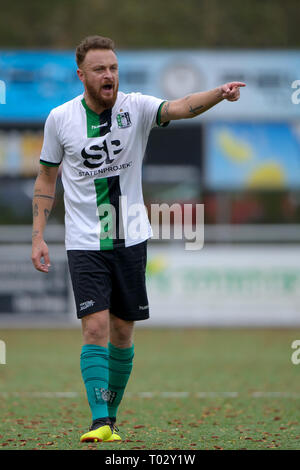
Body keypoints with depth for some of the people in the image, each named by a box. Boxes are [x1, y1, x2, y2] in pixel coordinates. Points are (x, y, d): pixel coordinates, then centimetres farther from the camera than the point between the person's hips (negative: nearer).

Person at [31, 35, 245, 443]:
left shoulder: (136, 107, -5)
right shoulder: (60, 118, -2)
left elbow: (180, 107, -24)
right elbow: (46, 179, 8)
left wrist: (219, 94, -43)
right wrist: (38, 236, 3)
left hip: (130, 239, 1)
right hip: (84, 242, -1)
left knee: (122, 331, 7)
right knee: (96, 326, -14)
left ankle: (110, 416, 23)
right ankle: (100, 422, -17)